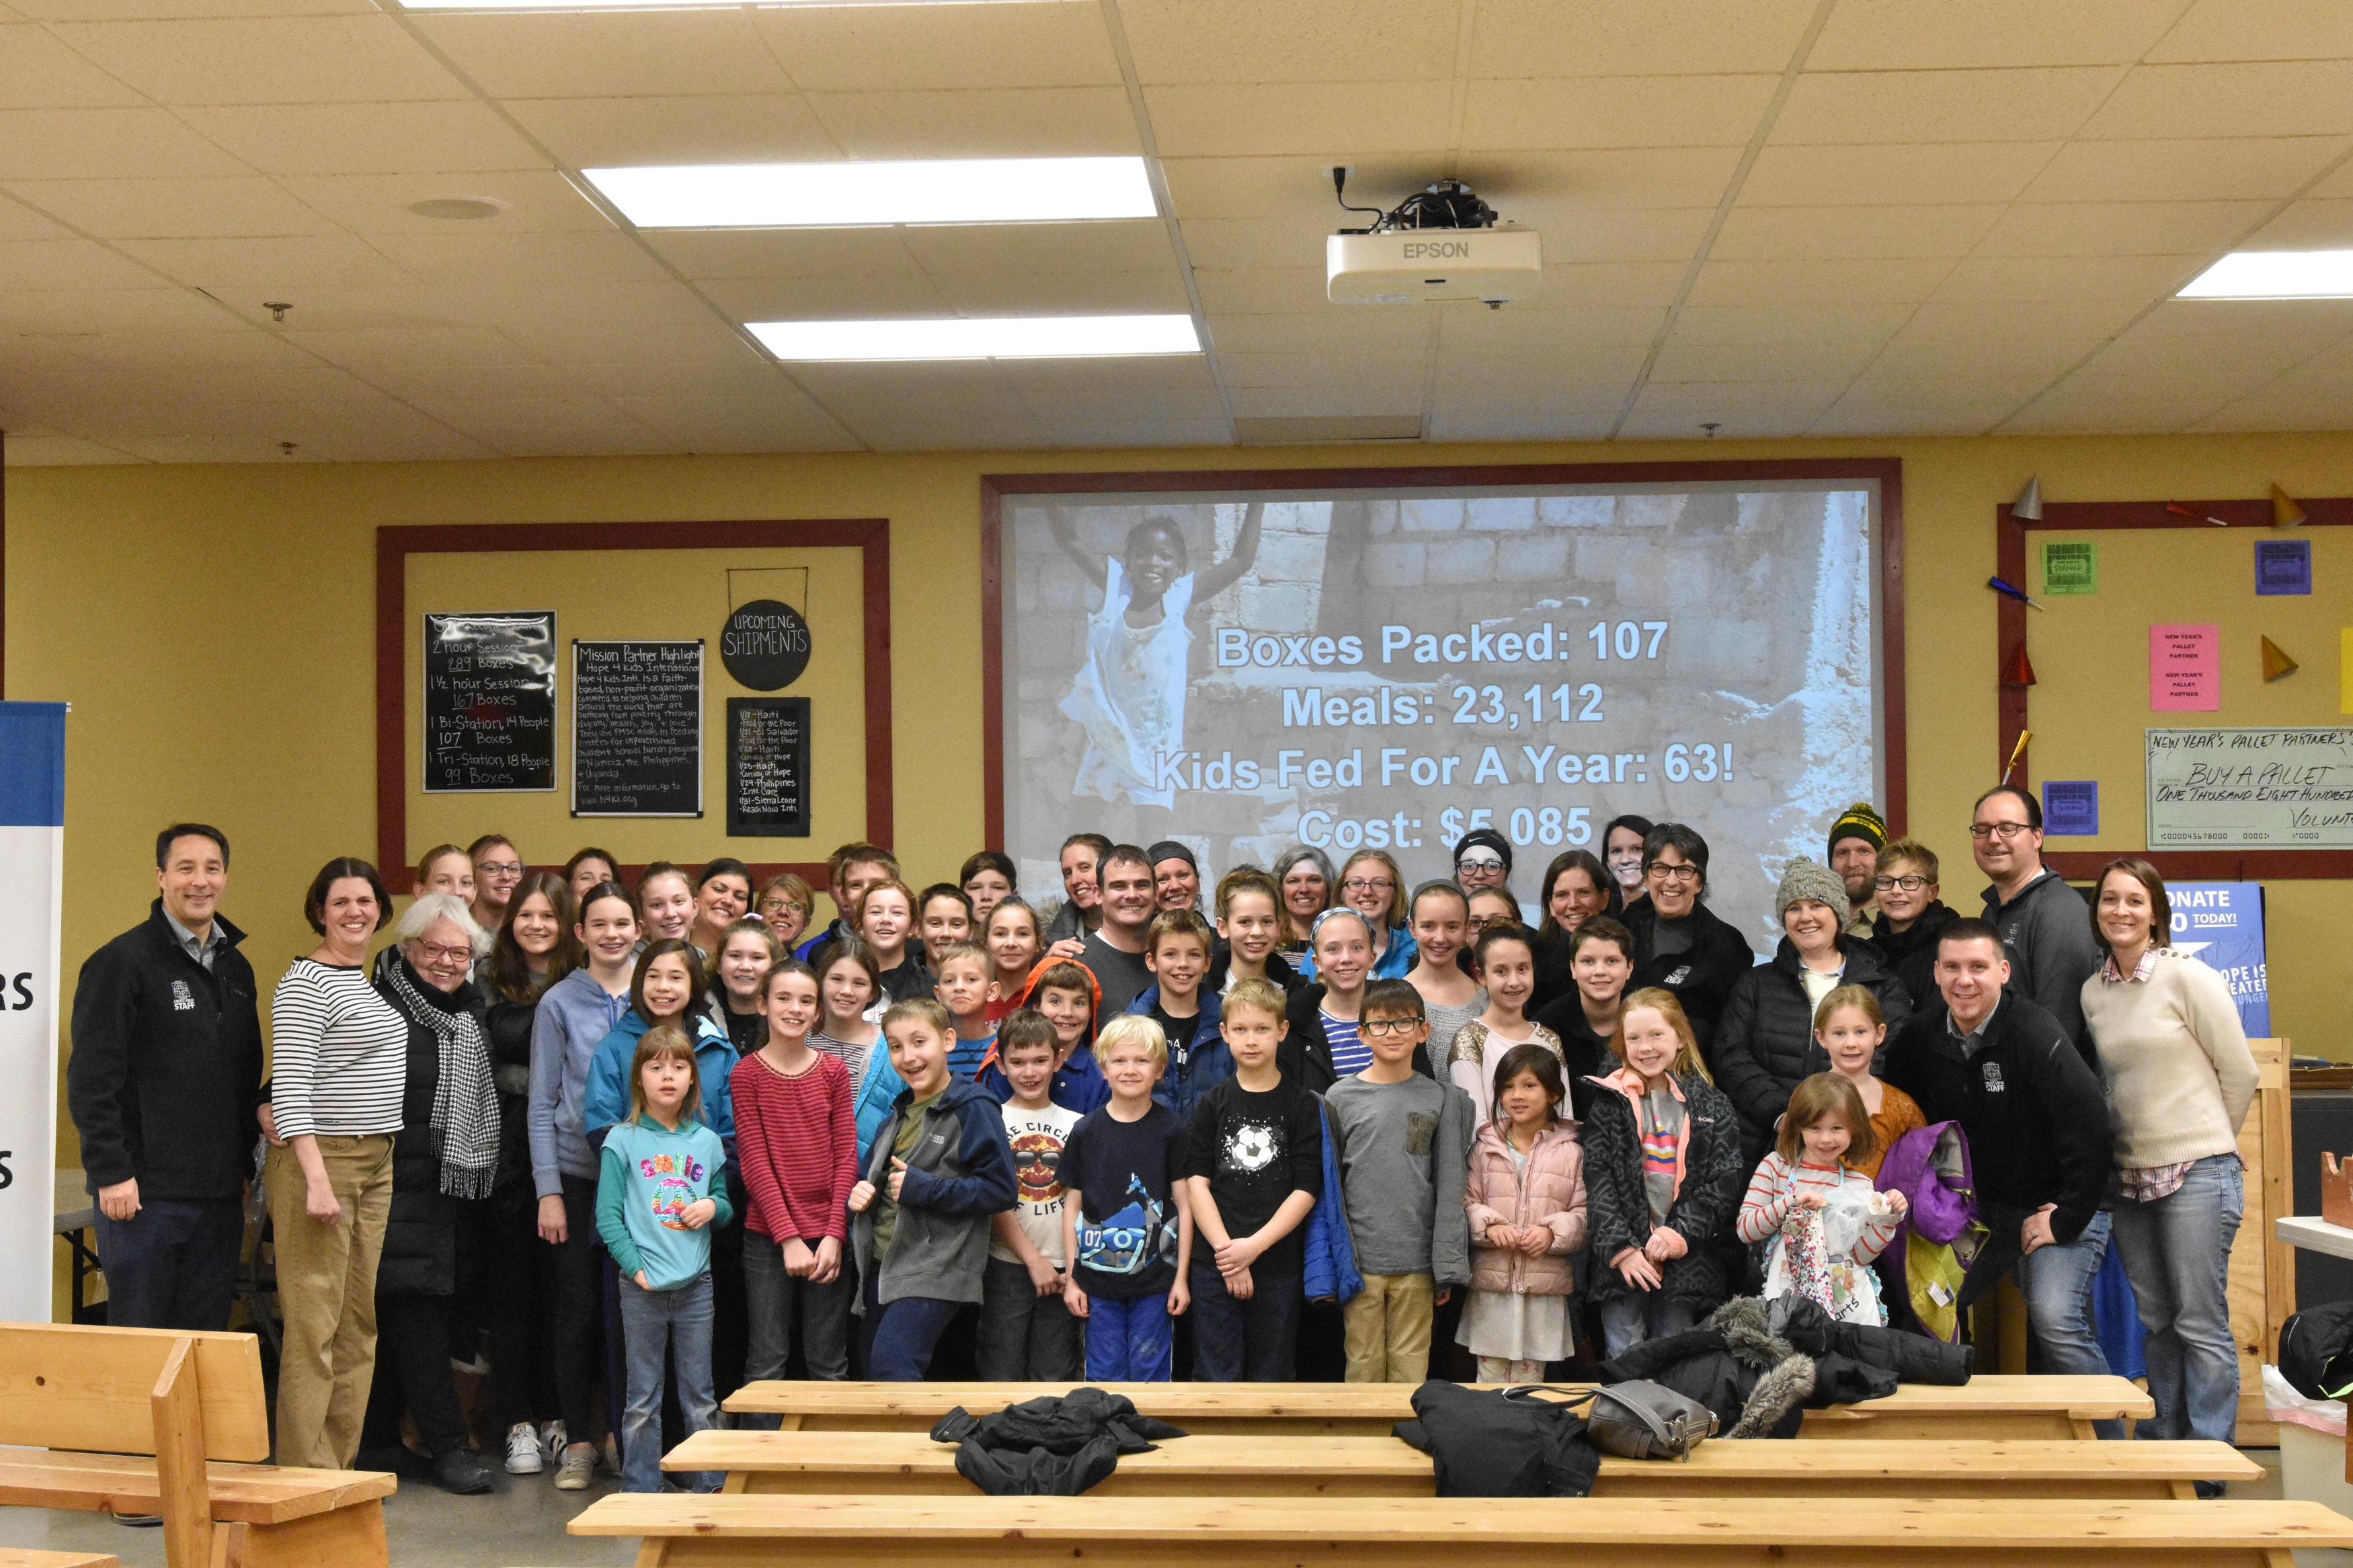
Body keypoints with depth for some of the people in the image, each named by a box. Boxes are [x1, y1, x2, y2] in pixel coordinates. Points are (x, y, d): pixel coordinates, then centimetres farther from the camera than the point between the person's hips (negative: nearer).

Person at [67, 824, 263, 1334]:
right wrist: (111, 1173, -16)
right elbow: (91, 1080, -11)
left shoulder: (236, 968, 14)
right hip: (144, 1193, -6)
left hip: (219, 1196, 6)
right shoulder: (122, 961, -7)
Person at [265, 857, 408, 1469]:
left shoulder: (373, 980, 16)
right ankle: (306, 1473, -2)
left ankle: (343, 1465, 17)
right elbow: (291, 1085, -16)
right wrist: (317, 1178, -23)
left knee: (361, 1321, 10)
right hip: (320, 1160, -8)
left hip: (377, 1162, 8)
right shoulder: (305, 983, -10)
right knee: (314, 1325, -7)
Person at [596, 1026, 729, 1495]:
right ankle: (640, 1490, 11)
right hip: (643, 1288, -3)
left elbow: (727, 1205, 19)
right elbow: (607, 1216, -4)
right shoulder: (623, 1141, -1)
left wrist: (713, 1206, -4)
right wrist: (635, 1267, -12)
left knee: (700, 1396, 9)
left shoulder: (706, 1141, 9)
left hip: (696, 1284, 3)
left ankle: (709, 1486, 16)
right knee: (642, 1400, 4)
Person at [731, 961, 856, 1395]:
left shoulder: (833, 1071, 6)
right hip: (768, 1237, -2)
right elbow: (754, 1161, -6)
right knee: (767, 1362, 1)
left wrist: (834, 1235, -8)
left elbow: (846, 1157, 3)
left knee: (829, 1365, 6)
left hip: (827, 1235, 2)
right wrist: (789, 1238, -13)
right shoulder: (747, 1074, -1)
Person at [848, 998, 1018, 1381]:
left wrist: (921, 1188, -19)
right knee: (874, 1373, 11)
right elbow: (874, 1173, 30)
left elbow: (1001, 1190, -15)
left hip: (934, 1271, -9)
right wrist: (859, 1192, 6)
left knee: (891, 1367, -24)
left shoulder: (972, 1110, -8)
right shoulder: (899, 1113, 18)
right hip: (881, 1263, 9)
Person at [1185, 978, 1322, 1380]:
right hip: (1214, 1265, 1)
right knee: (1217, 1378, 3)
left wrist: (1254, 1246, -14)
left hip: (1279, 1265, -1)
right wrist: (1226, 1250, -11)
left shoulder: (1302, 1104, 1)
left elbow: (1306, 1189, -5)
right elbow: (1197, 1183, 0)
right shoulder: (1213, 1104, 6)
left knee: (1269, 1378, 7)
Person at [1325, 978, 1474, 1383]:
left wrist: (1448, 1269, -1)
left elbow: (1450, 1190, 4)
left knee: (1410, 1369, 4)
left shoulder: (1442, 1099, 5)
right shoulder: (1340, 1098, 3)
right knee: (1364, 1367, 4)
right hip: (1359, 1262, 0)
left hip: (1417, 1265, 1)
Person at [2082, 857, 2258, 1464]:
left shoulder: (2189, 977, -6)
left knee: (2201, 1323, -4)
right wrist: (2136, 1141, 10)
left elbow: (2240, 1073, -1)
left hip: (2196, 1174, -5)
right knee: (2157, 1322, 10)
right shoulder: (2093, 991, 9)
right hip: (2129, 1179, 5)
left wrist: (2205, 1144, 7)